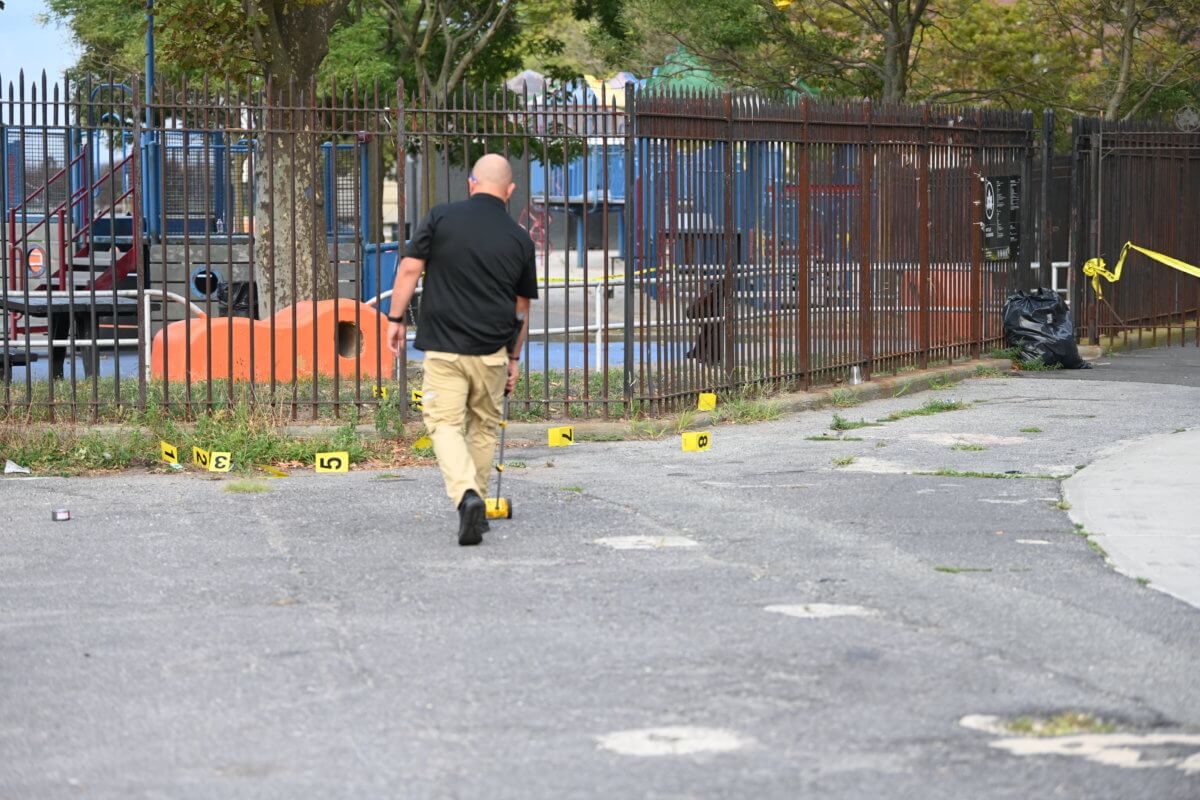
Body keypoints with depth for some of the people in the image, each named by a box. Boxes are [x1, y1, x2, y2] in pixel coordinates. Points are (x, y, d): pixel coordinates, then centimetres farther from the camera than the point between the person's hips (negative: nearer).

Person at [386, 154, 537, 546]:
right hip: (493, 351, 2)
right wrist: (515, 355, 22)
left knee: (445, 425, -2)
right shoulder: (519, 239, 3)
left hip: (443, 348, -2)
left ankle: (467, 495, -24)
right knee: (484, 427, 17)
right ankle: (474, 504, 24)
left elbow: (410, 268, -8)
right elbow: (522, 308, 12)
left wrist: (396, 318, 3)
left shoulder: (441, 218, -4)